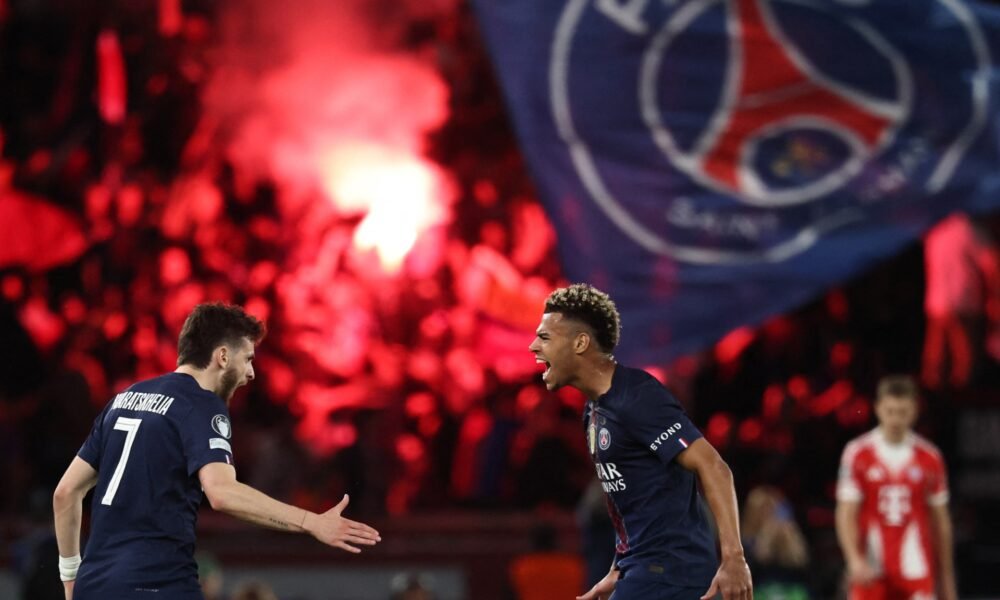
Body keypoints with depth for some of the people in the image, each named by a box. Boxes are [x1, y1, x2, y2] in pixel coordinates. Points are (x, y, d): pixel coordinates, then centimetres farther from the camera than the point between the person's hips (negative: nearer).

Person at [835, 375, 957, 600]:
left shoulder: (930, 458, 5)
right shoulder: (857, 454, 0)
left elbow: (941, 522, 12)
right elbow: (846, 515, -3)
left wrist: (947, 579, 13)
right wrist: (855, 559, -18)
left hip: (916, 573, 1)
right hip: (870, 572, -1)